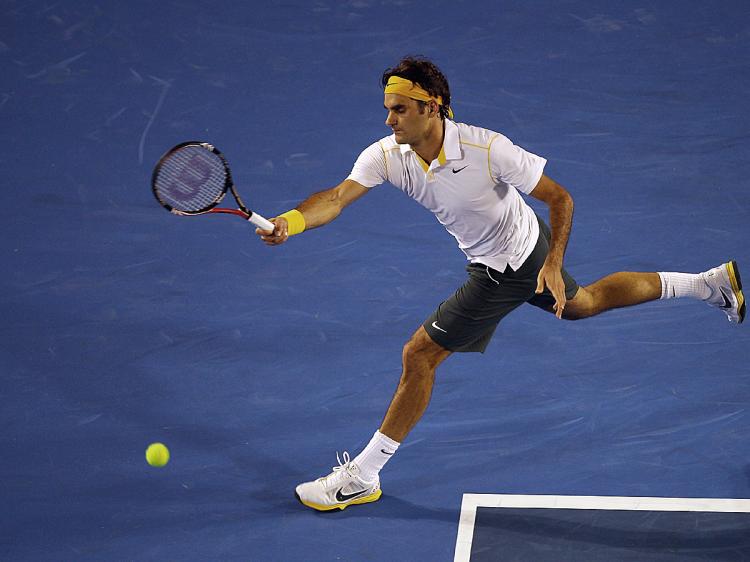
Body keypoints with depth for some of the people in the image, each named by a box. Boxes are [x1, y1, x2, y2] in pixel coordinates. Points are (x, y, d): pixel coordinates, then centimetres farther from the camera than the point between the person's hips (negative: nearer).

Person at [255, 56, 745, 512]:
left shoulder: (487, 149, -33)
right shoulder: (387, 154, -18)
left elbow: (560, 198, -21)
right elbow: (338, 197, -30)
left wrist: (553, 265, -29)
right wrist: (291, 222, -50)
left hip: (507, 268, -8)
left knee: (420, 355, -8)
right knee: (582, 304, 30)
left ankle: (362, 477, 5)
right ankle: (709, 283, 45)